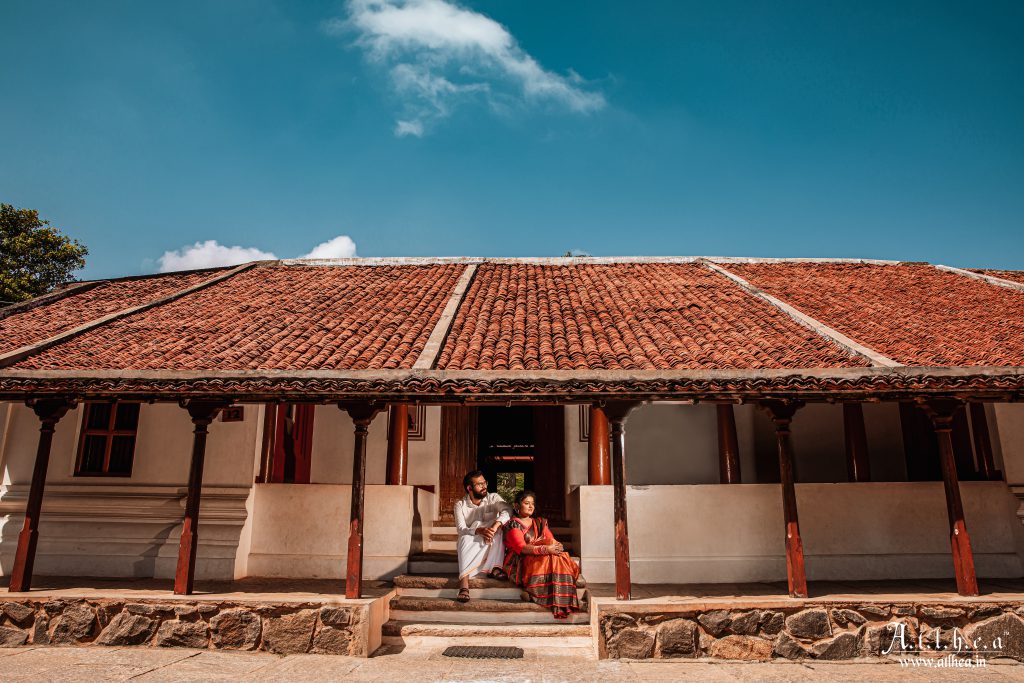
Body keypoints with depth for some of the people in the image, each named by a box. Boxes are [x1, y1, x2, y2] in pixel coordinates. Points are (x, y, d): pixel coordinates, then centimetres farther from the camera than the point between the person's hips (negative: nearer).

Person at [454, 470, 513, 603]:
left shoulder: (493, 498, -3)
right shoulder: (460, 504, -4)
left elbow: (507, 510, -23)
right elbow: (461, 529, -17)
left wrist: (494, 527, -41)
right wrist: (479, 530, -38)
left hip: (491, 546, 1)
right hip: (469, 545, -1)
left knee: (498, 530, -26)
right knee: (466, 539, -34)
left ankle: (496, 568, -32)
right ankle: (464, 584, -49)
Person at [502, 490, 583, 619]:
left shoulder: (540, 522, 24)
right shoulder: (513, 524, 3)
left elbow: (552, 540, 12)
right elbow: (521, 548, -13)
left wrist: (556, 546, -14)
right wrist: (545, 549, -25)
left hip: (543, 558, 5)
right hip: (521, 562, -5)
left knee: (558, 557, -26)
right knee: (548, 558, -32)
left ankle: (532, 591, -32)